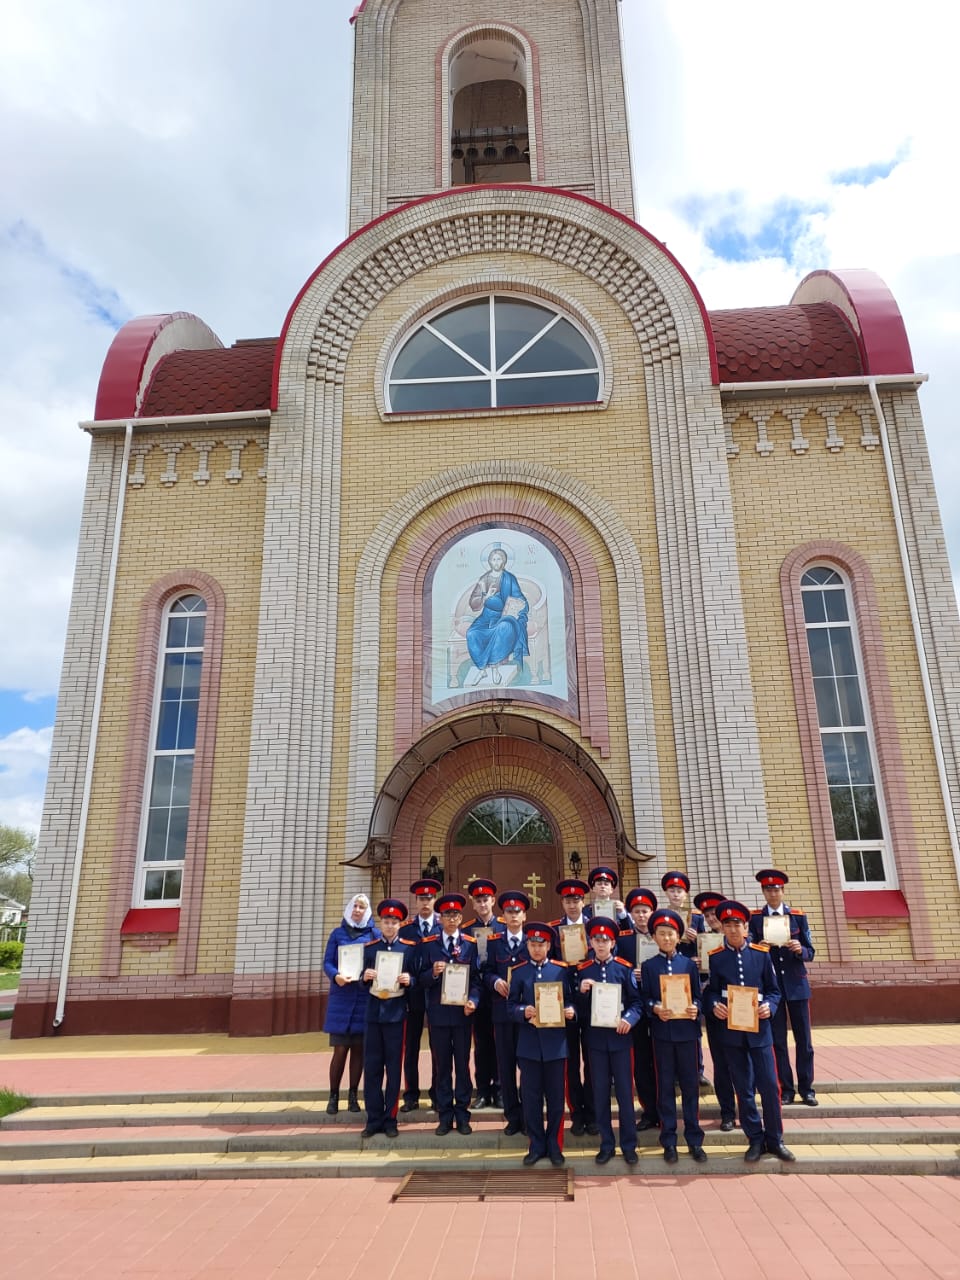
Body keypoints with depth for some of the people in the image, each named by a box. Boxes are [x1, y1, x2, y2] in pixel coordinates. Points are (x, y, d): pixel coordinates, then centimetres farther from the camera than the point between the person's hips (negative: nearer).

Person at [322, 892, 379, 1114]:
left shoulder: (375, 934, 6)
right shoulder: (338, 933, 7)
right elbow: (327, 963, 2)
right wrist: (336, 976, -19)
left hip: (366, 998, 1)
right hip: (341, 997, -1)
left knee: (359, 1048, 5)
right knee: (340, 1049, -2)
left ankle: (353, 1096, 18)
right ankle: (334, 1096, 12)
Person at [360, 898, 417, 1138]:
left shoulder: (410, 948, 0)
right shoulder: (369, 947, 6)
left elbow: (416, 979, 3)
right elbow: (363, 982, 11)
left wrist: (408, 980, -18)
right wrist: (365, 977, -11)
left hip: (397, 1014, -2)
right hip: (374, 1013, 2)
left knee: (394, 1068, 4)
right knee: (371, 1067, 5)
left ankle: (390, 1119, 16)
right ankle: (374, 1119, 16)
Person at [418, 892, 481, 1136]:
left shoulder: (470, 944, 3)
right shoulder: (428, 944, 3)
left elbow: (476, 978, 1)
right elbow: (423, 980, 2)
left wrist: (473, 1001, -15)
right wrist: (433, 973, -19)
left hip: (461, 1012, 0)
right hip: (438, 1012, 0)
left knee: (462, 1064, 6)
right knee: (442, 1065, 7)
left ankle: (462, 1115, 17)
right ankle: (445, 1116, 17)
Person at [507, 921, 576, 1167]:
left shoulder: (562, 969, 0)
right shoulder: (519, 972, 2)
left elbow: (571, 1000, 5)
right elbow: (510, 1005, 3)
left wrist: (570, 1011, -16)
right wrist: (523, 1012, -16)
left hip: (555, 1042, -1)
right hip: (529, 1043, 1)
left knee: (556, 1097, 8)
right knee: (531, 1097, 8)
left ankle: (554, 1146, 23)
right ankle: (536, 1145, 23)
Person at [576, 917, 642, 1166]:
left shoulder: (625, 967, -1)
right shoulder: (582, 969, 3)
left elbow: (636, 1001, 0)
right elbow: (579, 1009, 4)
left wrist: (629, 1019, -18)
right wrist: (582, 992, -15)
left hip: (619, 1037, -1)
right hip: (595, 1038, 1)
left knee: (625, 1091, 5)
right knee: (600, 1093, 8)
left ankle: (629, 1144, 18)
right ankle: (606, 1144, 20)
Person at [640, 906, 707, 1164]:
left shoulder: (689, 964, 5)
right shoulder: (648, 966, 4)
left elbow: (697, 995, 6)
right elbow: (644, 998, 1)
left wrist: (695, 1008, -15)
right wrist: (655, 1008, -18)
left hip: (687, 1030, 0)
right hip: (662, 1032, 0)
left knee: (690, 1085, 6)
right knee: (665, 1087, 5)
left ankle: (694, 1140, 18)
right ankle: (669, 1141, 15)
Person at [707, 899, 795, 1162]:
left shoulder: (762, 953, -1)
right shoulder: (715, 957, -1)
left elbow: (774, 990, 4)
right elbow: (712, 991, 3)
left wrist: (769, 1007, -15)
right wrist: (715, 1006, -17)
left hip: (759, 1028, 0)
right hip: (731, 1030, 0)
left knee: (769, 1086, 1)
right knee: (744, 1088, 8)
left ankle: (775, 1139, 17)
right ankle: (755, 1140, 20)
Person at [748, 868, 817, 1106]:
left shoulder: (798, 916, 3)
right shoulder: (754, 918, 1)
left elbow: (810, 953, 4)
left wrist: (800, 950, -17)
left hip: (796, 985, 1)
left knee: (804, 1040, 5)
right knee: (777, 1041, 4)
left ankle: (806, 1089, 17)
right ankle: (786, 1090, 14)